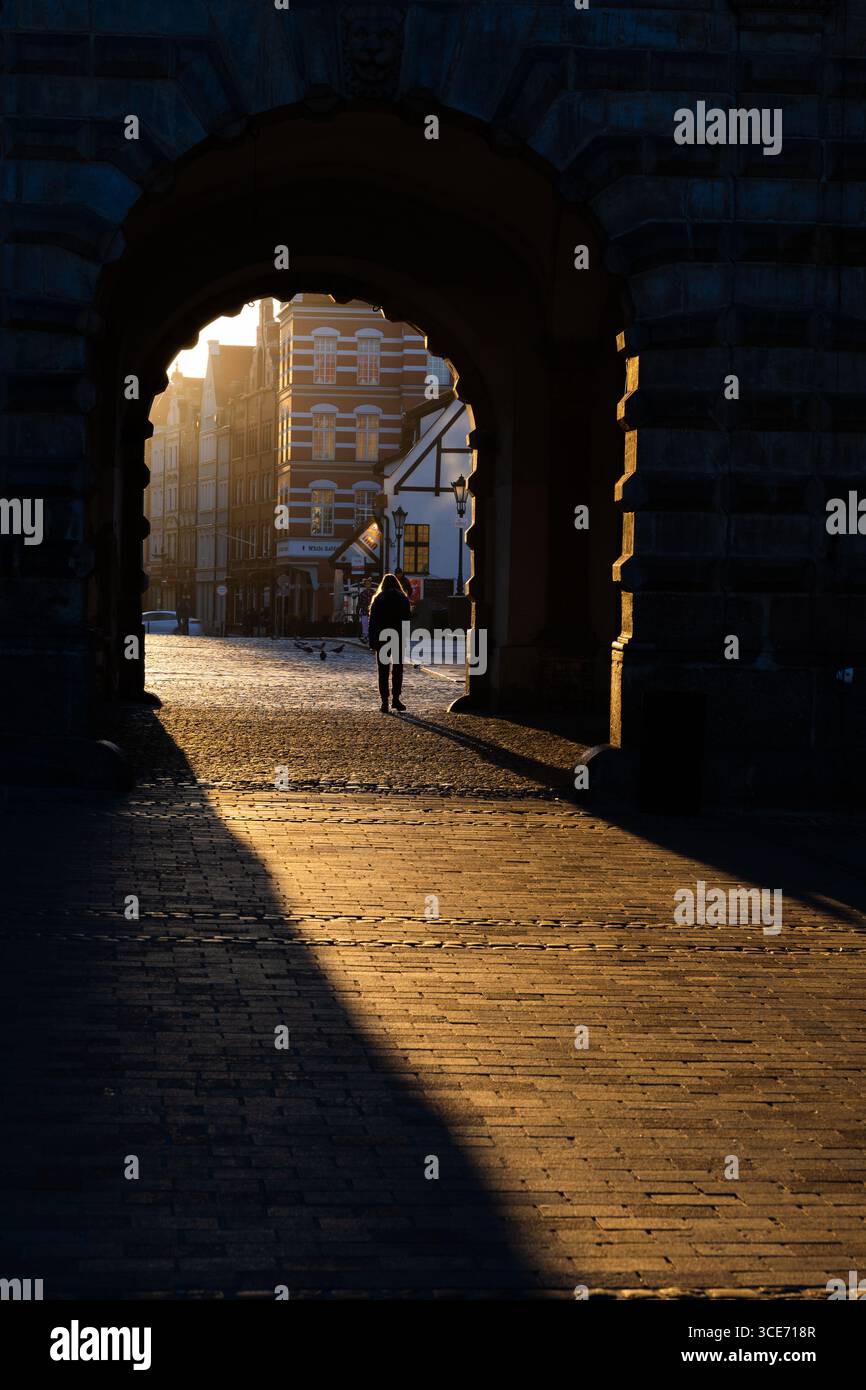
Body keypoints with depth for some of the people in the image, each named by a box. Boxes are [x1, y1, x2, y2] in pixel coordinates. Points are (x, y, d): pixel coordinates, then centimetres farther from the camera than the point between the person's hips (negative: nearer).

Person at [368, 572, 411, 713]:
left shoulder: (378, 599, 1)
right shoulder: (403, 599, 4)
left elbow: (372, 622, -1)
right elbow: (408, 621, 3)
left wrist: (372, 642, 1)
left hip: (381, 638, -1)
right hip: (399, 638, 1)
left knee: (383, 670, 3)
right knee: (397, 668, 10)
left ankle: (384, 701, -2)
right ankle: (395, 698, 2)